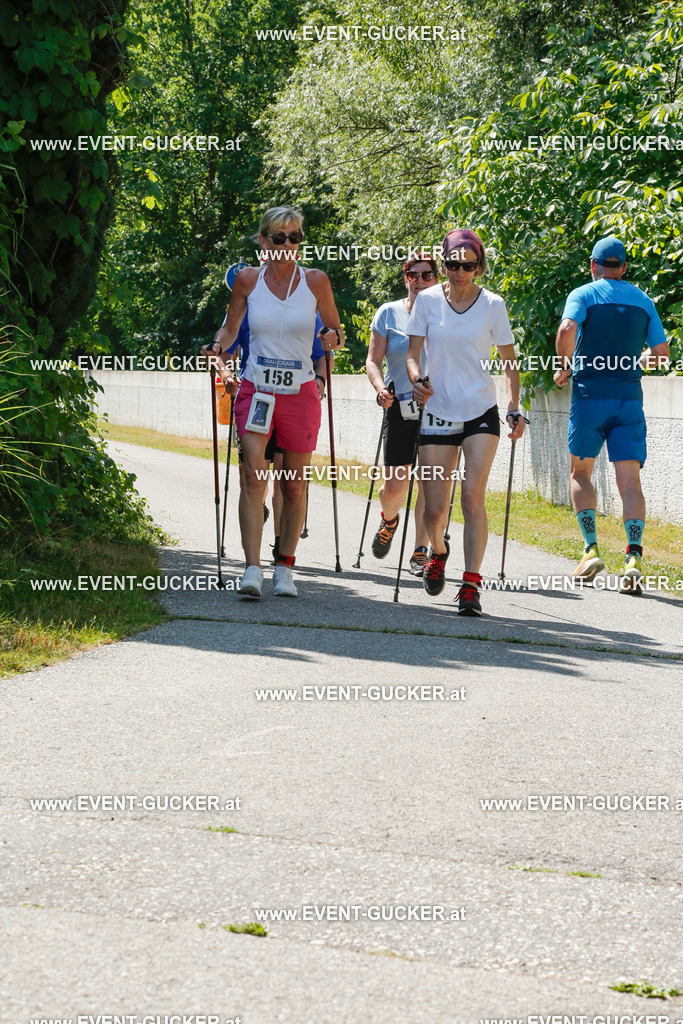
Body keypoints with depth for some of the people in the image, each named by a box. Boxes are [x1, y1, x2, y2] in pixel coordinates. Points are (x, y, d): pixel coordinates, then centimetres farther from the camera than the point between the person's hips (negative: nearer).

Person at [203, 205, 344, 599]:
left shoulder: (315, 281, 0)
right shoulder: (248, 280, 2)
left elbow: (336, 329, 9)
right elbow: (230, 328, 12)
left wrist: (334, 337, -13)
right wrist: (217, 347, -8)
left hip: (300, 392, 1)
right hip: (256, 389, -1)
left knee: (294, 486, 6)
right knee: (254, 474, -17)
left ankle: (285, 569, 20)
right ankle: (253, 569, -21)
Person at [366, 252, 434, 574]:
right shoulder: (389, 313, 4)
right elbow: (373, 360, 5)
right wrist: (380, 387, -13)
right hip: (400, 408, 0)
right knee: (394, 486, -4)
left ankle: (420, 552, 4)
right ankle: (389, 520, 31)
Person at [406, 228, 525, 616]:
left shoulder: (493, 305, -1)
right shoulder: (428, 300, 1)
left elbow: (510, 362, 5)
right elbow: (413, 355, 3)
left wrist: (515, 409, -6)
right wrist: (417, 379, -19)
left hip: (482, 412, -1)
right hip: (438, 413, 1)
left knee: (473, 497, -15)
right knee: (435, 509, 0)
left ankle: (471, 586, -12)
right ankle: (438, 551, 35)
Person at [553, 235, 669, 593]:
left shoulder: (583, 295, -1)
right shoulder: (643, 301, 10)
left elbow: (567, 330, -20)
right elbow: (661, 354, 11)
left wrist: (566, 366, -4)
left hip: (590, 393, -2)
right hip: (629, 397, 2)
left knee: (580, 473, 14)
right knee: (629, 479, -3)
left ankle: (591, 548, 0)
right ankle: (633, 555, -20)